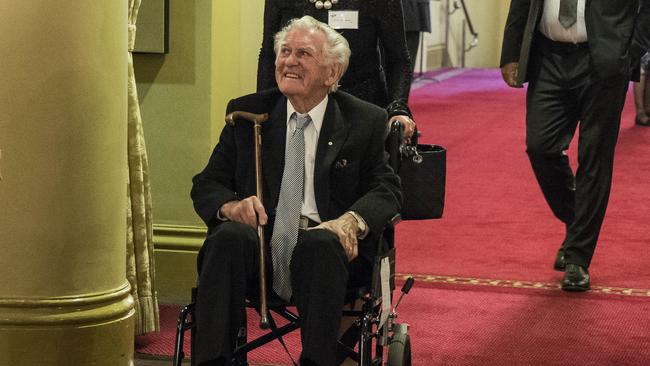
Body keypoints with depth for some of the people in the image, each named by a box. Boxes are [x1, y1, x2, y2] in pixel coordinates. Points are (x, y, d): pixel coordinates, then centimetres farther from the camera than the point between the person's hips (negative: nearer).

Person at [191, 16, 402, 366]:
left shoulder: (364, 121, 10)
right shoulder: (246, 113, 14)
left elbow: (386, 190, 6)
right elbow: (206, 185, 13)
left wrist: (353, 220, -18)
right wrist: (230, 205, -13)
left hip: (327, 241, -1)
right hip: (259, 239, 1)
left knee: (320, 244, -36)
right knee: (229, 237, -32)